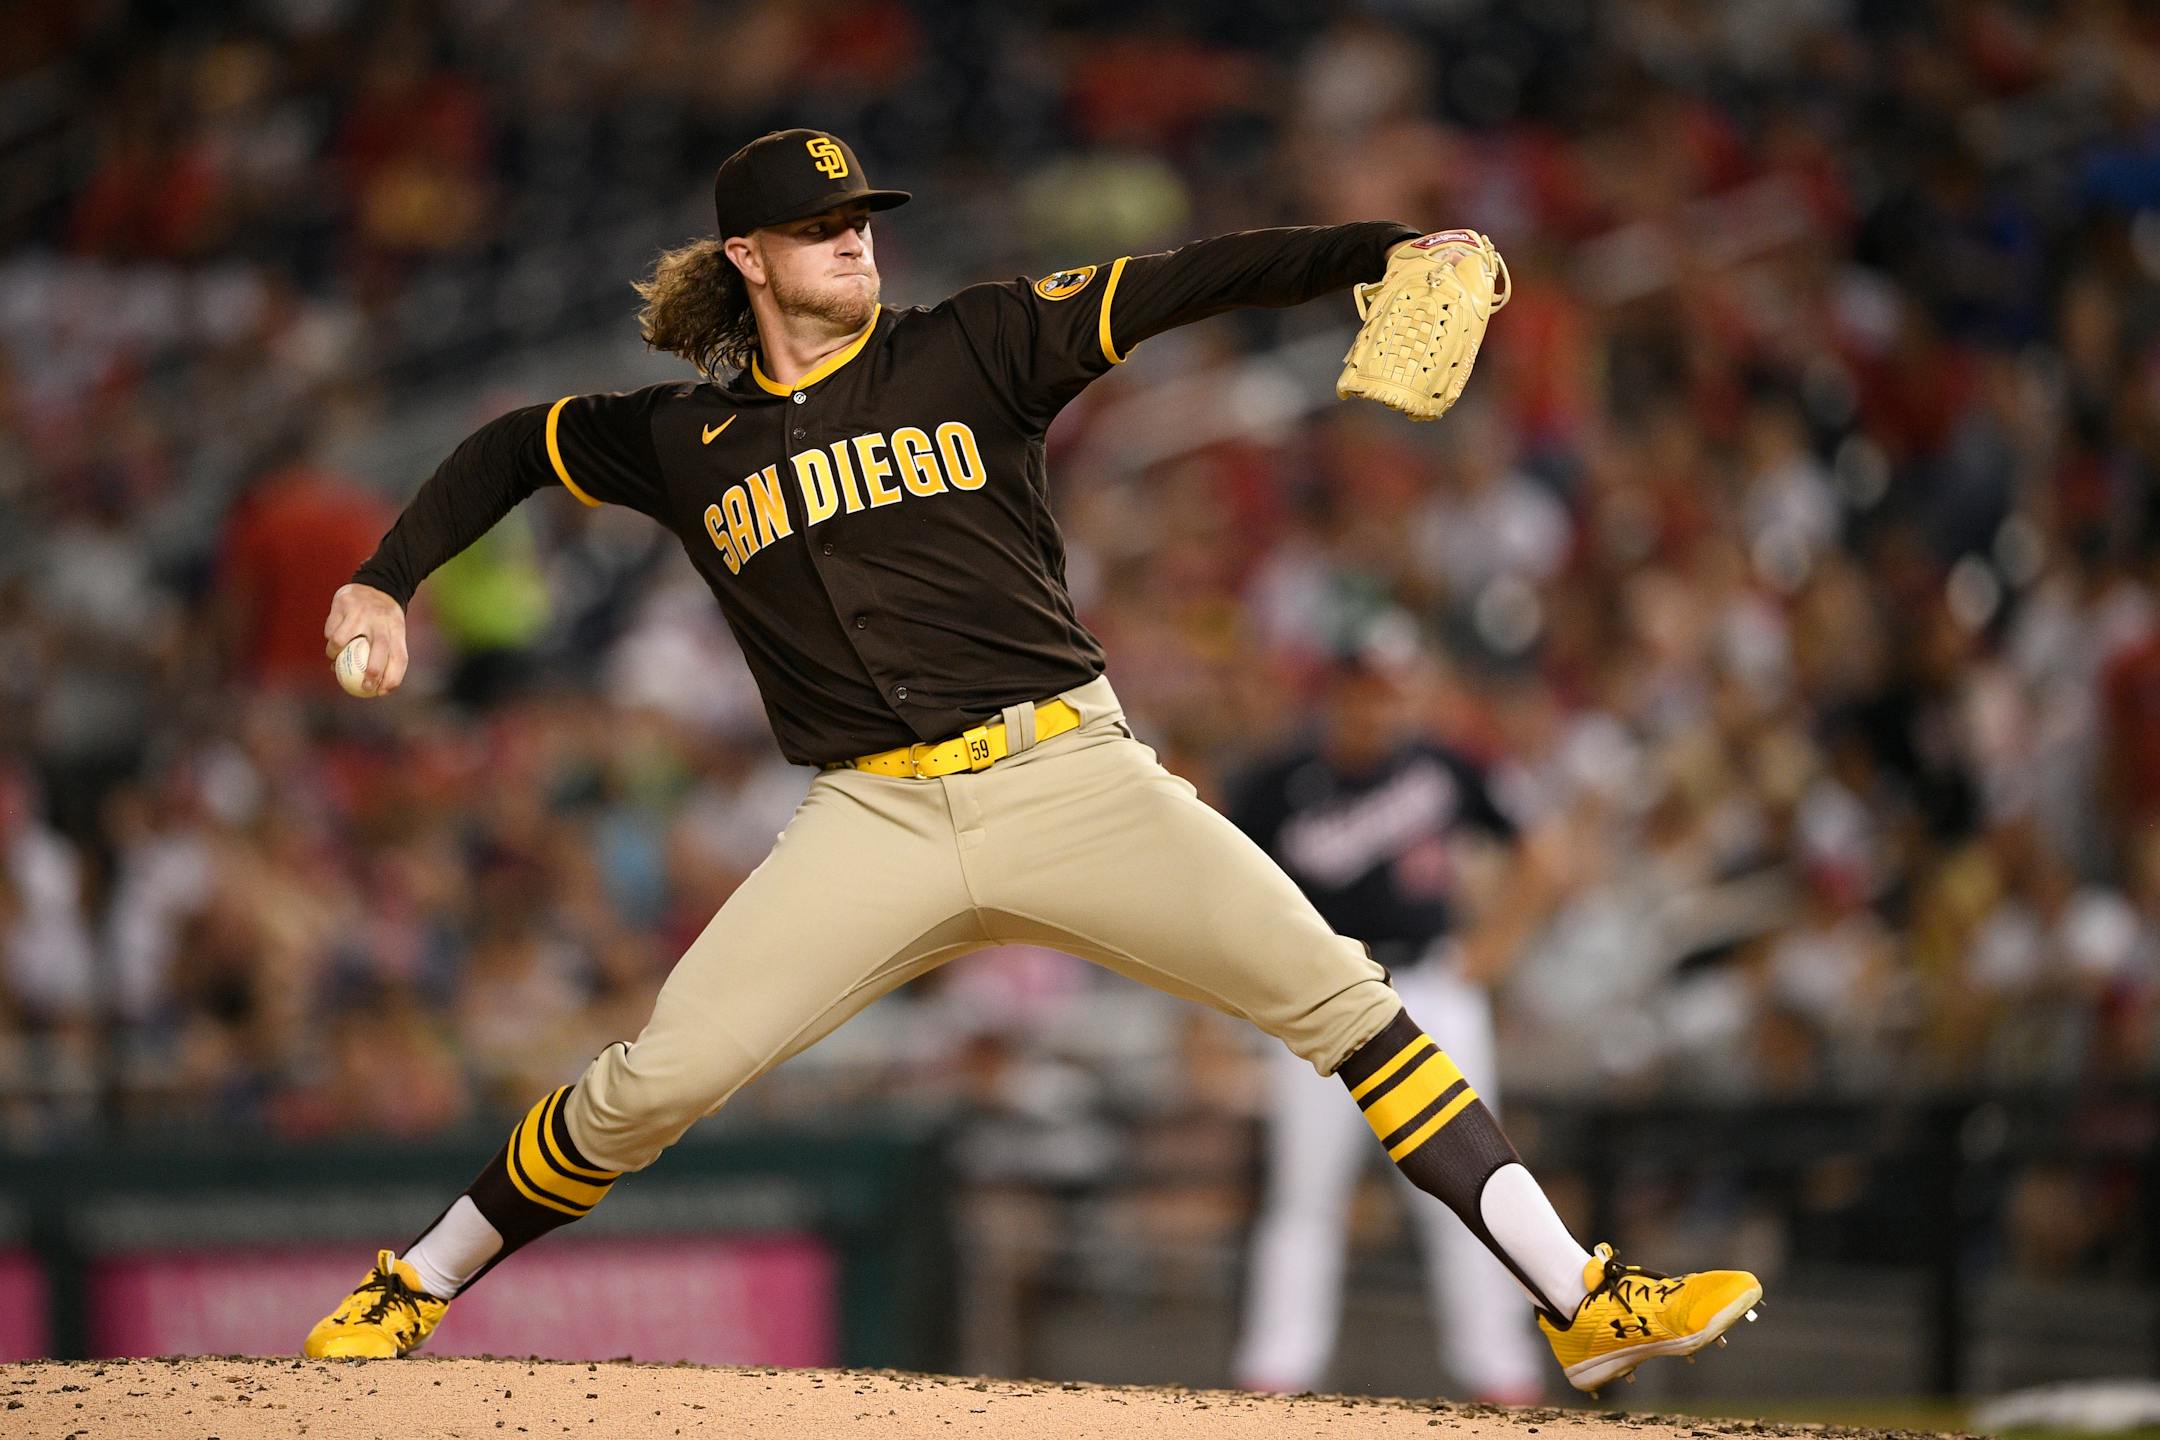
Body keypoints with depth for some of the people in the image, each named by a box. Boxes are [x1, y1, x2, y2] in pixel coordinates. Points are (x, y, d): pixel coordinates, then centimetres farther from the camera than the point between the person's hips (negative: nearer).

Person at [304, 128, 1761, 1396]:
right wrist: (387, 581, 15)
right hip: (875, 819, 1)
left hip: (1070, 776, -1)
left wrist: (1379, 248, -17)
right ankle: (415, 1289, 13)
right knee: (650, 1087, -9)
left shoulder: (972, 351, 5)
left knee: (1336, 994, -14)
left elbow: (1184, 283, -4)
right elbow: (512, 446, 27)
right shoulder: (687, 439, 11)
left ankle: (1582, 1303, -13)